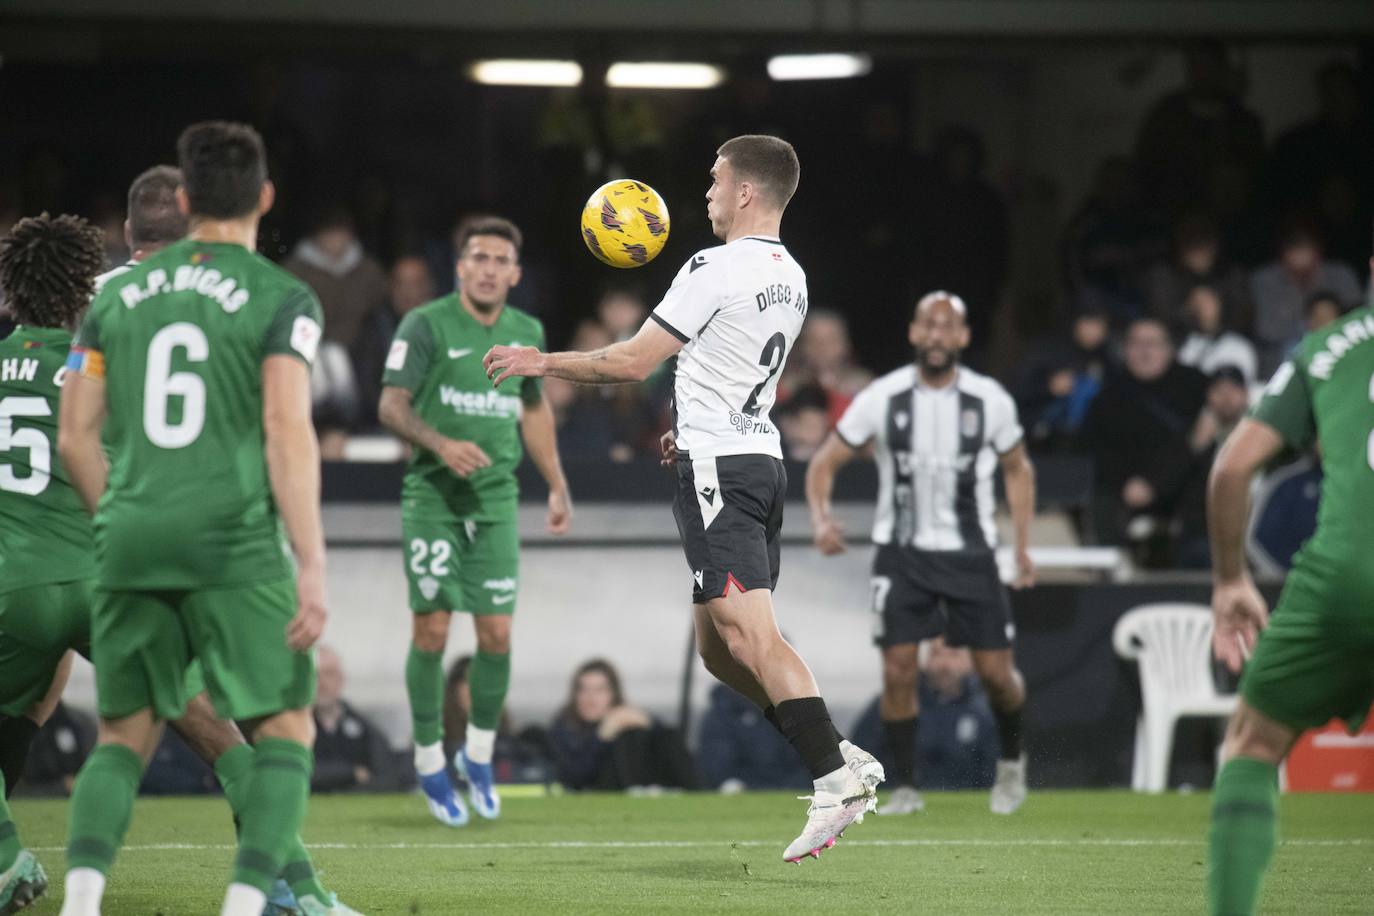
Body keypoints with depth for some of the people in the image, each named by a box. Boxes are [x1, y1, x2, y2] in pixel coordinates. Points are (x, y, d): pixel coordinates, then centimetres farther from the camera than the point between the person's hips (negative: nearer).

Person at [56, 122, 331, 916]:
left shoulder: (120, 295, 12)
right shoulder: (282, 299, 0)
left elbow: (76, 437, 11)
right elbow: (287, 432, -10)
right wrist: (312, 565, -11)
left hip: (130, 544, 4)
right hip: (237, 544, -4)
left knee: (126, 735, 13)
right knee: (286, 730, 7)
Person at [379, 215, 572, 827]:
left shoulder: (526, 332, 9)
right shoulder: (426, 325, -7)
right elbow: (391, 405, -11)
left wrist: (558, 486, 22)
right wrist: (442, 444, -27)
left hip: (496, 500, 4)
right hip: (433, 495, -4)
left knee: (497, 635, -1)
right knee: (431, 631, -5)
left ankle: (479, 754, 19)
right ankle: (429, 763, 10)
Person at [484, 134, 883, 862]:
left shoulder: (715, 269, -12)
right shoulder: (791, 279, 15)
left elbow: (634, 362, -9)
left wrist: (543, 362, 3)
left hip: (716, 469, -9)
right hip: (761, 457, 9)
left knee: (749, 634, -15)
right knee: (718, 647, 13)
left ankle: (836, 776, -23)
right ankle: (839, 756, 5)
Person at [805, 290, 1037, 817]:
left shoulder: (990, 401, -3)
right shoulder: (882, 399, -6)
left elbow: (1017, 469, 12)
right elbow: (825, 462, 1)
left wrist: (1023, 546, 7)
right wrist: (821, 518, -18)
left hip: (970, 555, 0)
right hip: (902, 553, 0)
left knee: (995, 671, -1)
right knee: (899, 671, -9)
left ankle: (1012, 760, 29)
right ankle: (905, 787, 6)